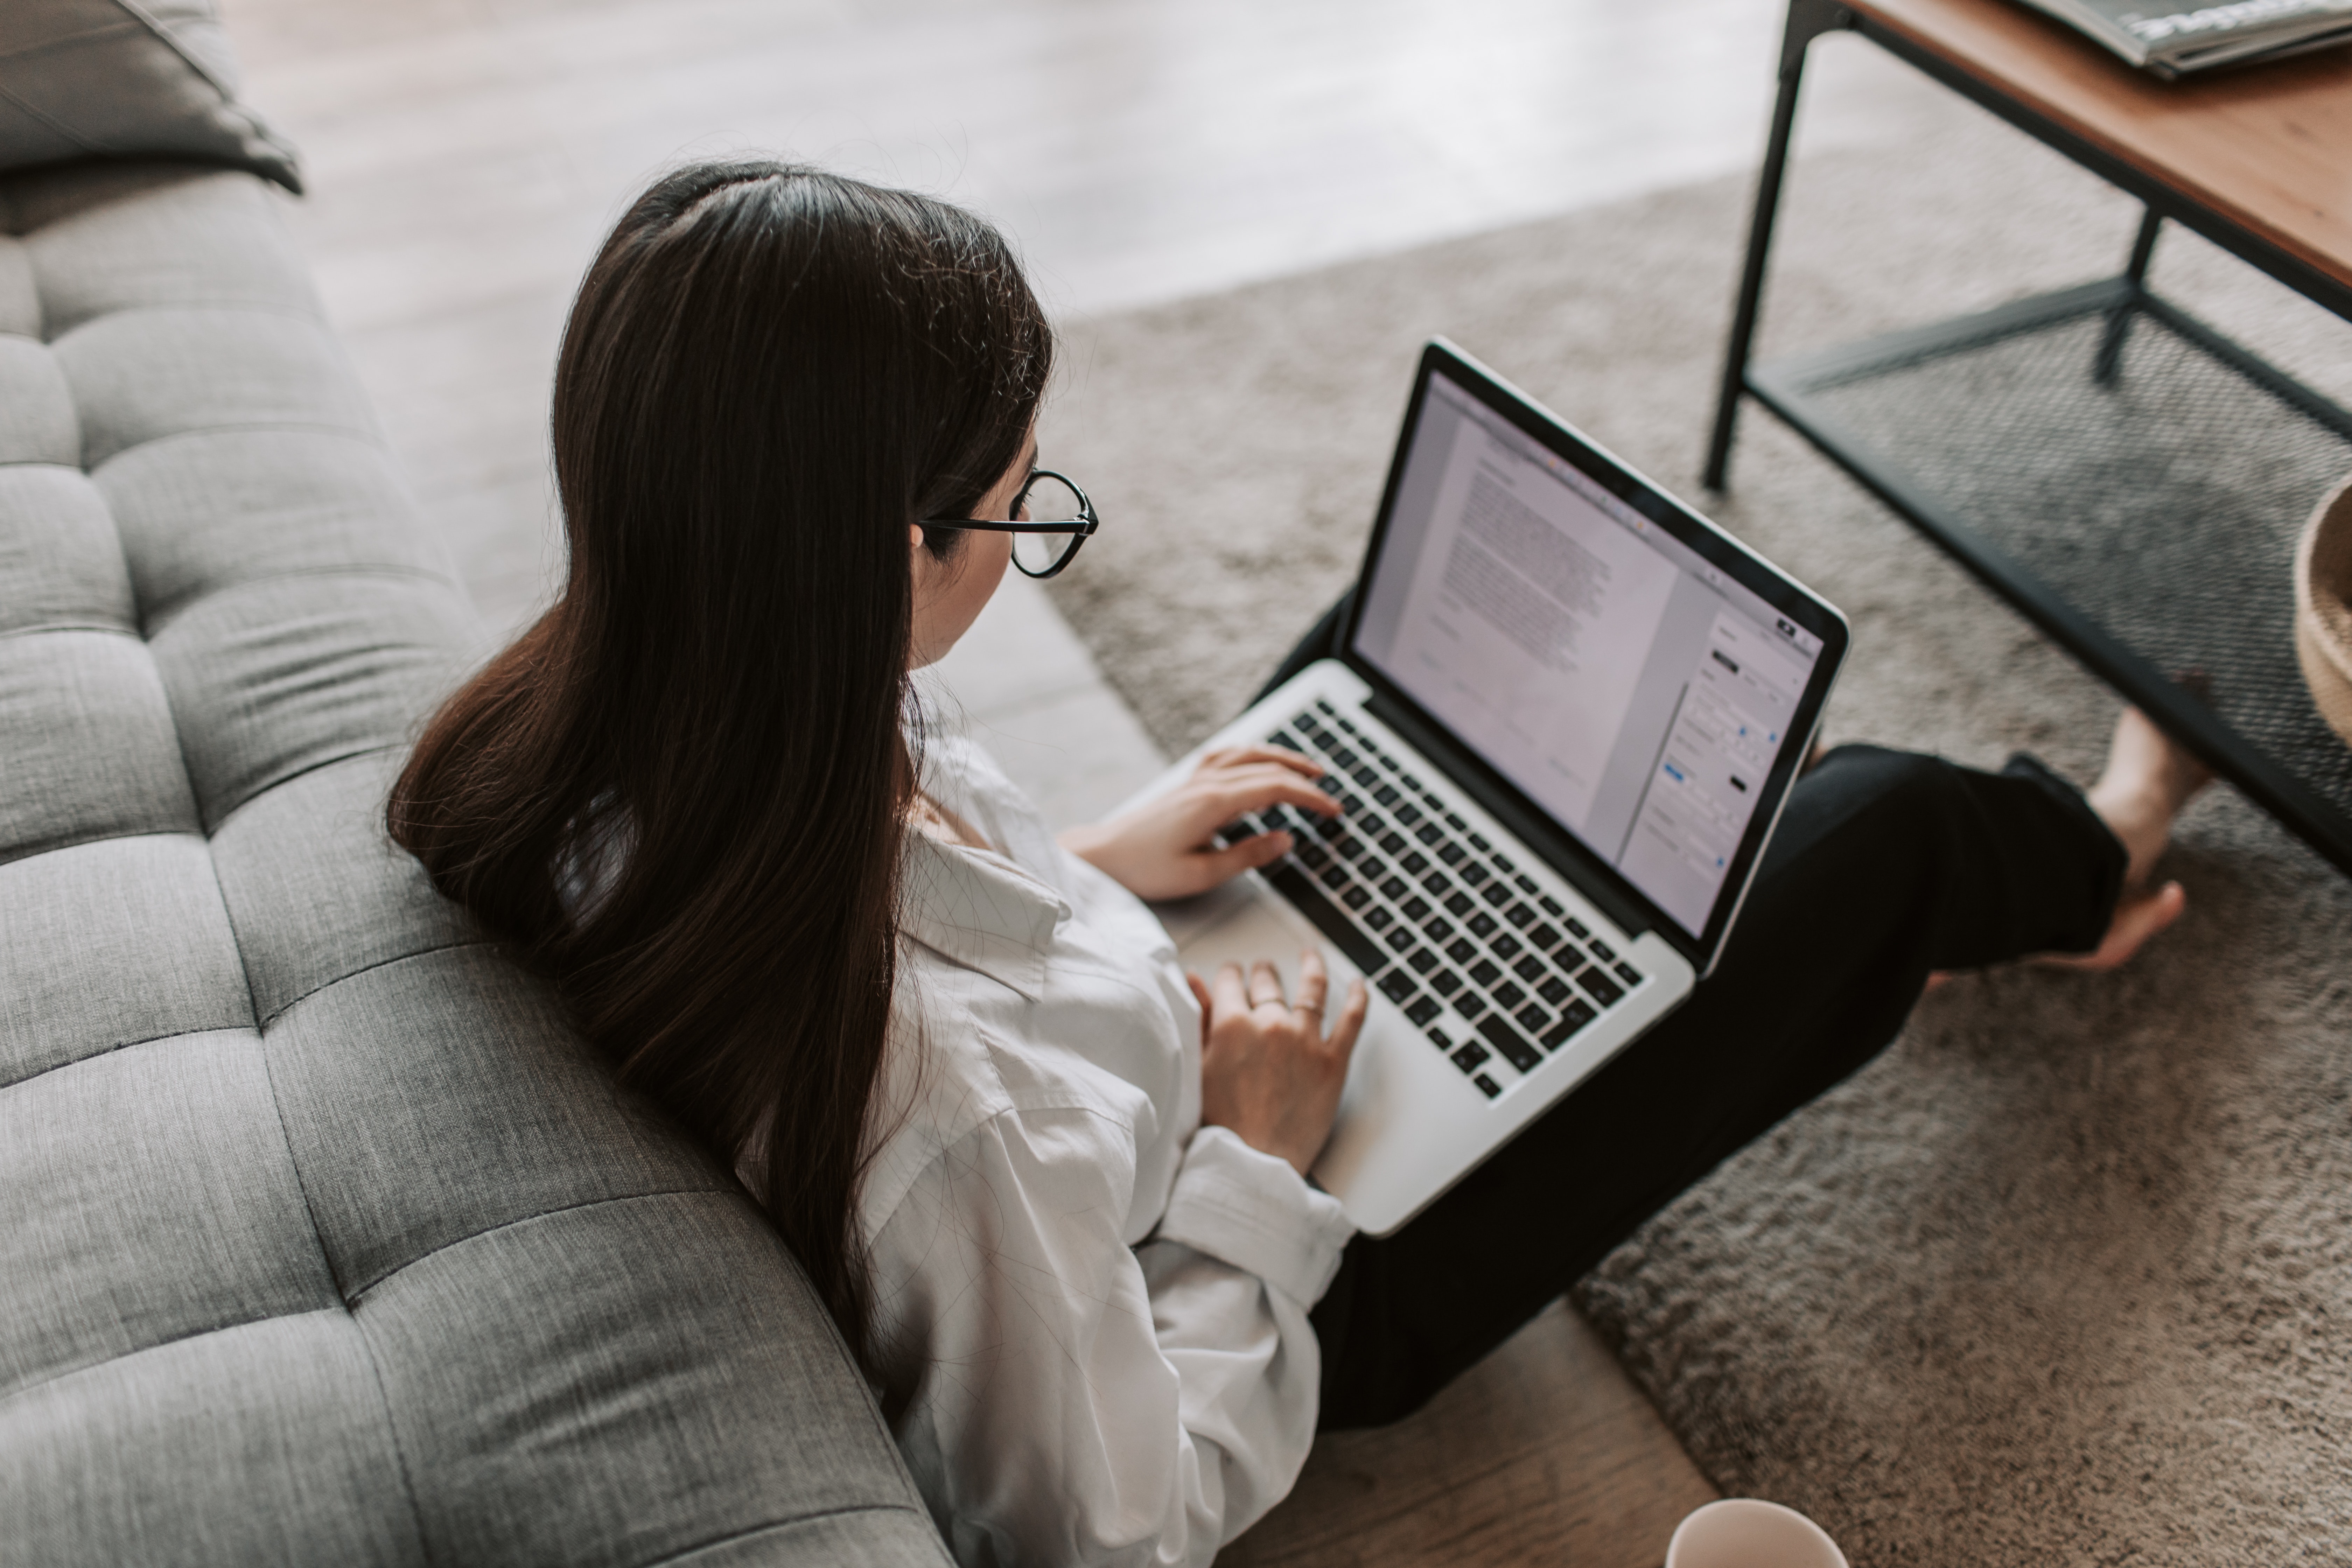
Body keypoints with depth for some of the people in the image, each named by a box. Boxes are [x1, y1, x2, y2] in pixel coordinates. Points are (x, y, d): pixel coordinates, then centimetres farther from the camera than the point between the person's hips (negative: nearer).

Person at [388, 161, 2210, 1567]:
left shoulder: (591, 745, -22)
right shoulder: (932, 1096, -45)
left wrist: (1084, 867, -1)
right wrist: (1251, 1165, -19)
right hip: (1322, 1274, -7)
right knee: (1868, 826, 1)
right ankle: (2068, 864, 44)